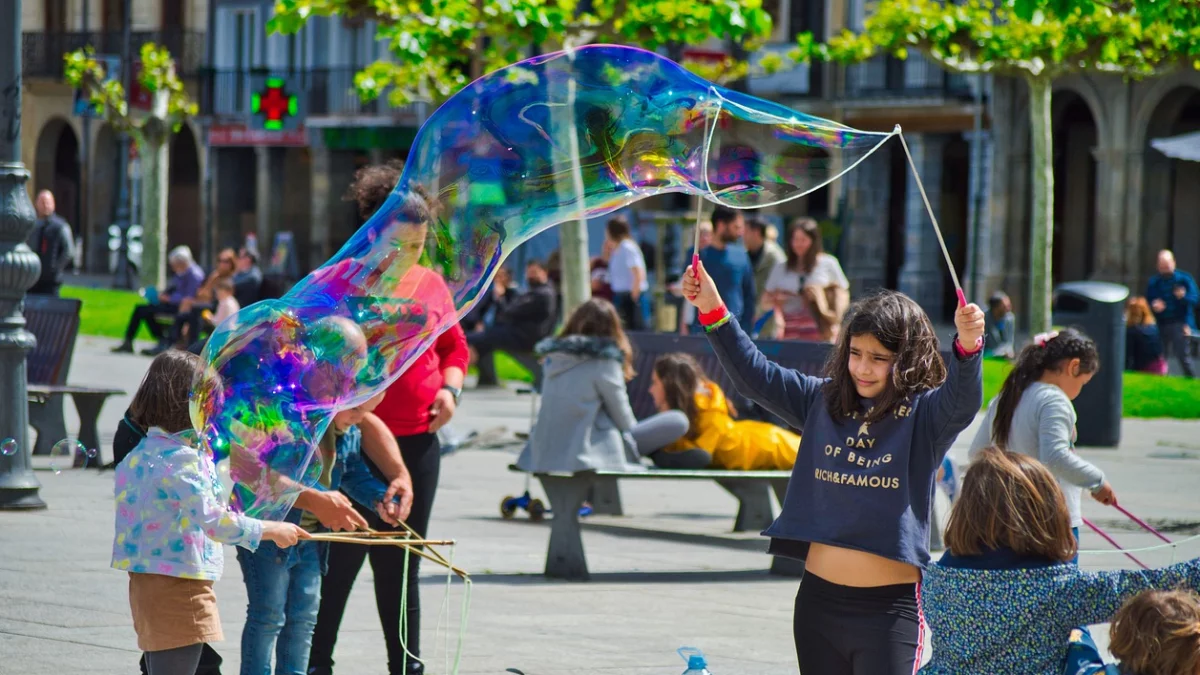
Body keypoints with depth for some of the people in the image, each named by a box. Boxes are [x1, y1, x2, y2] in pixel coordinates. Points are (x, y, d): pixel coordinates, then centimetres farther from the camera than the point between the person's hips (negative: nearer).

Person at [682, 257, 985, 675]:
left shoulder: (925, 414, -5)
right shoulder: (824, 401, 8)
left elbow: (962, 401, -24)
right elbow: (754, 375, 10)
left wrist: (968, 346, -44)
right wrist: (712, 311, -2)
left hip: (890, 609, -5)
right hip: (819, 599, 5)